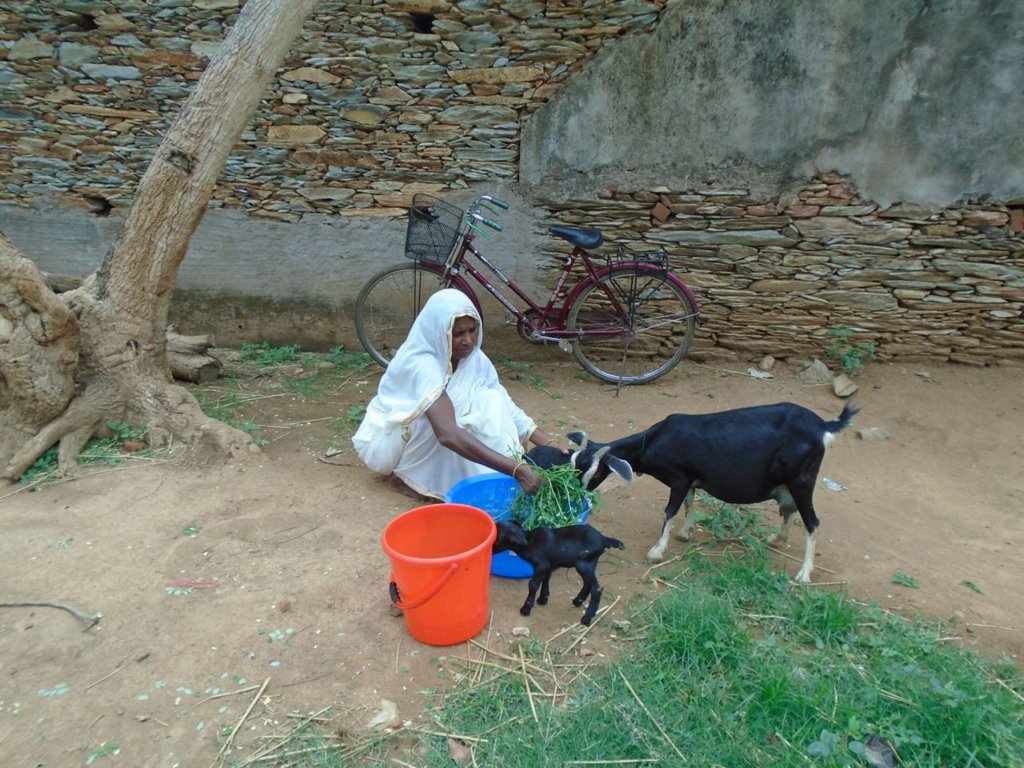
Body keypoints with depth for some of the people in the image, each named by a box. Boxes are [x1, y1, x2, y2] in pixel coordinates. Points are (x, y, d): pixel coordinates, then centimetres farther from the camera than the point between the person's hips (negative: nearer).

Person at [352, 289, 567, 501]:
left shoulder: (474, 358, -12)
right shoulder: (421, 364, -34)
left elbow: (506, 407, -11)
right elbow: (447, 434, -47)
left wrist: (549, 443, -27)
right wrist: (516, 469, -53)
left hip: (429, 443, 6)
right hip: (387, 442, -5)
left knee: (490, 403, -18)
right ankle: (405, 475, -11)